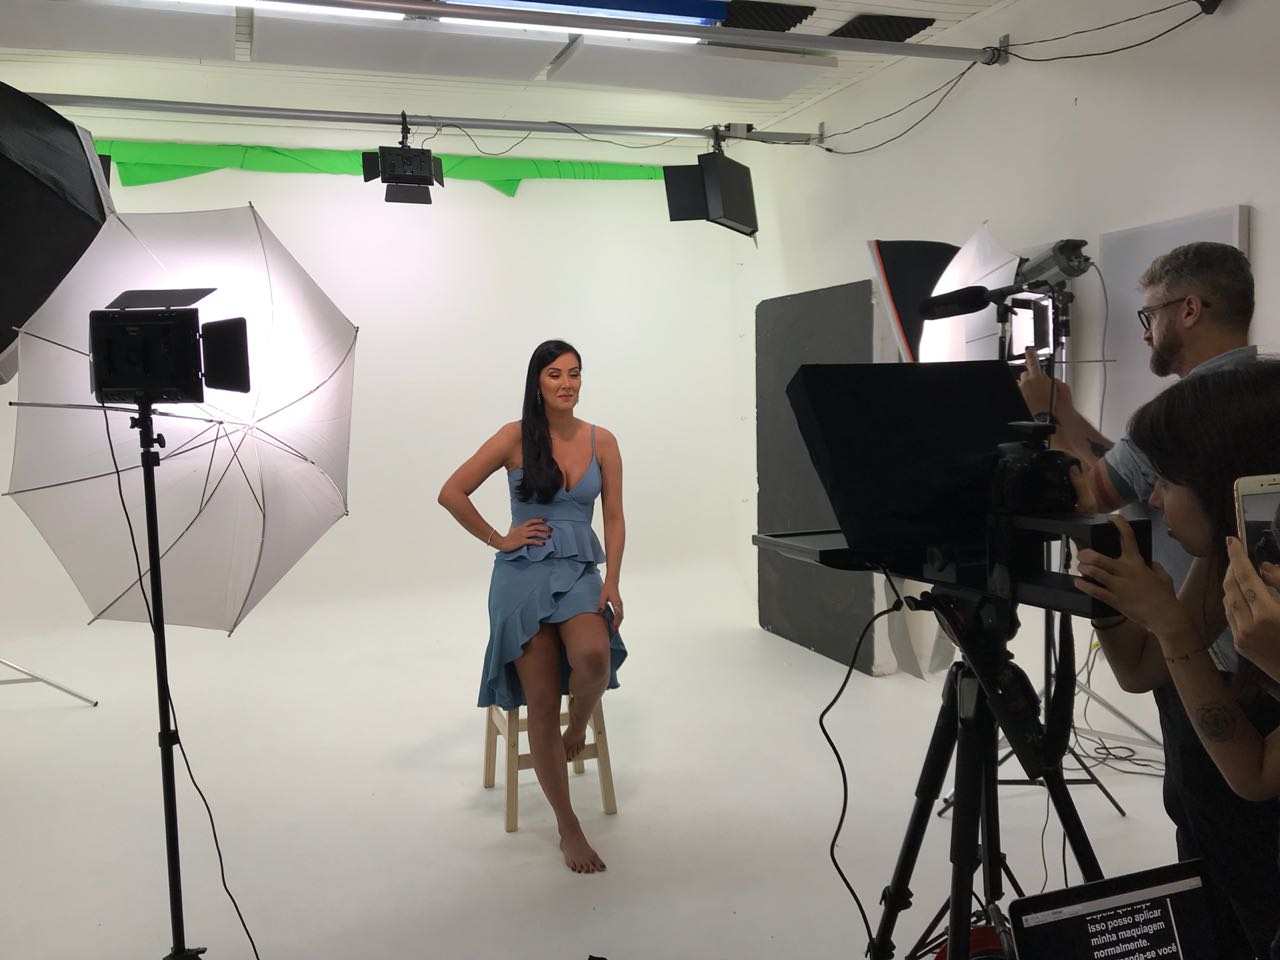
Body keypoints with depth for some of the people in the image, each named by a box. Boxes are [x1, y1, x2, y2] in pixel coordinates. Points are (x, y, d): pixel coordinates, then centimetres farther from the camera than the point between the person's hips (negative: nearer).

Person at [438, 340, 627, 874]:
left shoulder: (602, 442, 5)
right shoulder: (515, 437, -2)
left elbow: (614, 519, 5)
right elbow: (451, 493, -2)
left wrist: (612, 583, -6)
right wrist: (498, 540, -1)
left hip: (580, 572, 2)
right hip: (523, 575, -1)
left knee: (594, 656, -31)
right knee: (541, 705, -6)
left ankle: (579, 728, 5)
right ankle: (568, 829, 11)